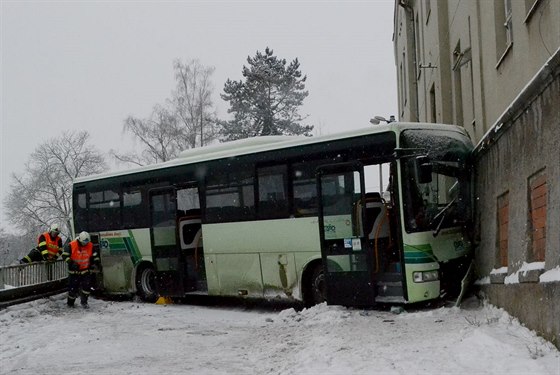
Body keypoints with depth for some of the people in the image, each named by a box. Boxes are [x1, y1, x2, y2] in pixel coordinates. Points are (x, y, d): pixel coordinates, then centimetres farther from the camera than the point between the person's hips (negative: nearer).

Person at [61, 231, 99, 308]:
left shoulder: (90, 245, -4)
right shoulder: (71, 245, -14)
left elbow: (94, 255, 11)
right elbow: (65, 255, -12)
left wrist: (94, 262, -1)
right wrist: (72, 263, -21)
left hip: (85, 270, 3)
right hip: (74, 271, -3)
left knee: (86, 286, -8)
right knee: (73, 288, 2)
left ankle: (84, 302, 7)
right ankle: (70, 302, 23)